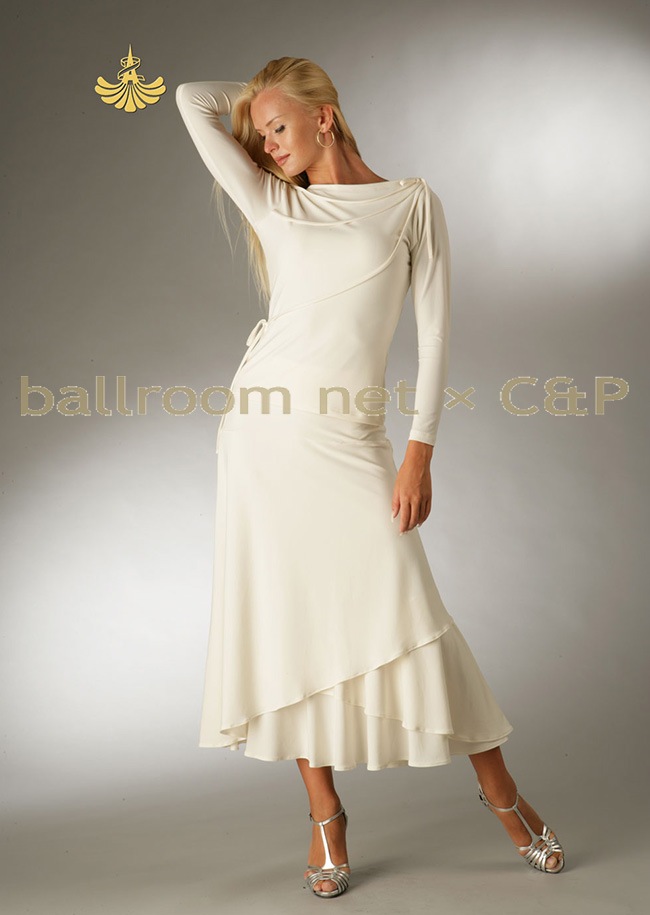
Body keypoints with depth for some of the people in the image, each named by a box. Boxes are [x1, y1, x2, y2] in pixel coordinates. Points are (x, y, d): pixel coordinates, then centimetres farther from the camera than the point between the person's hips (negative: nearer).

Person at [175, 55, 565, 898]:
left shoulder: (411, 203, 5)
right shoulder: (275, 206, 12)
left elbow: (435, 329, -1)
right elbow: (193, 100, 13)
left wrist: (420, 449, -9)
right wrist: (257, 97, 24)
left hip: (348, 439, -3)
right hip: (264, 426, 3)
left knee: (406, 612, -5)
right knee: (287, 621, 4)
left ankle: (499, 788, 16)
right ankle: (326, 814, 18)